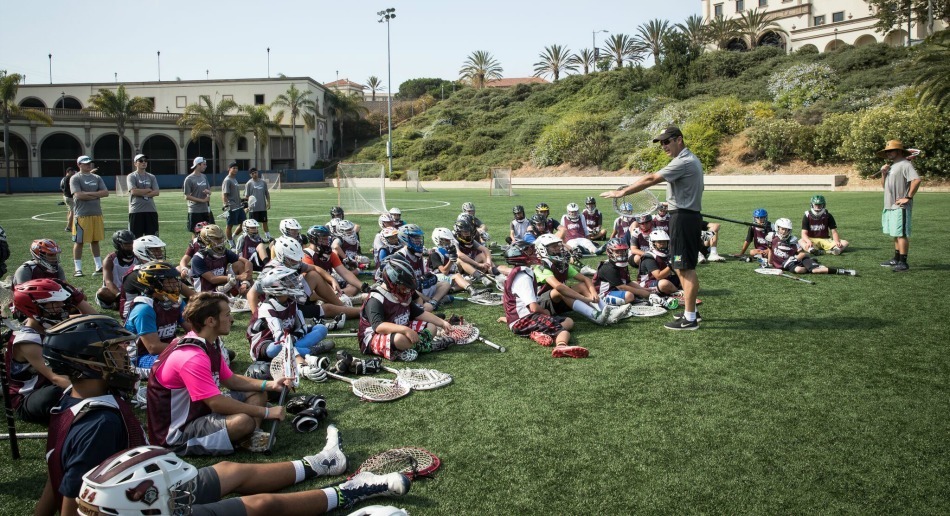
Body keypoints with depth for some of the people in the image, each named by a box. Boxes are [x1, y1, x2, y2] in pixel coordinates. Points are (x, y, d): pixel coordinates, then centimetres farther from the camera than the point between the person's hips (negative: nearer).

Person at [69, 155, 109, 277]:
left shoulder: (97, 178, 13)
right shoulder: (75, 178, -3)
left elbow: (106, 193, 2)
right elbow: (79, 195, -16)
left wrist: (89, 193, -10)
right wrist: (97, 195, -7)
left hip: (97, 214, 5)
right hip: (82, 215, -5)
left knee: (95, 241, 12)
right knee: (79, 242, -1)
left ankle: (99, 266, 18)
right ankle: (78, 269, 4)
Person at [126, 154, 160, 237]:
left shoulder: (151, 177, 13)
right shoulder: (131, 177, 2)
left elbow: (156, 192, 0)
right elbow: (134, 191, -12)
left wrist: (141, 193, -9)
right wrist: (148, 190, -3)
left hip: (151, 210, 3)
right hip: (136, 211, -3)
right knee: (136, 237, -1)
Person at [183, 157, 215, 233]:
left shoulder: (204, 177, 11)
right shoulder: (189, 179, -9)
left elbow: (209, 191, 18)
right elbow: (187, 197, -11)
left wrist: (208, 191, -7)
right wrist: (202, 200, -14)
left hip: (206, 210, 6)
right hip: (195, 211, -6)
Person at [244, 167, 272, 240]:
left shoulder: (263, 182, 7)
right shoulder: (249, 183, -4)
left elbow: (267, 193, 13)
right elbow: (246, 196, -4)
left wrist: (268, 202, 4)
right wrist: (247, 205, -17)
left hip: (263, 207, 3)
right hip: (253, 208, -3)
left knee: (264, 222, 11)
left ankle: (268, 236, 19)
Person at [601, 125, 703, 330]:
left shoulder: (684, 162, -17)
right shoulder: (690, 160, 17)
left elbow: (651, 179, -20)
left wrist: (622, 192, -17)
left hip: (683, 218, -11)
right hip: (688, 215, 11)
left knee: (686, 268, -7)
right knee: (684, 267, 16)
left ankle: (689, 319, -2)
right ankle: (691, 311, 25)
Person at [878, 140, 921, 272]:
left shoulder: (905, 164, -12)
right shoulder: (891, 166, 18)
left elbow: (916, 180, -24)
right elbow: (884, 185, 22)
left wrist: (908, 197, -20)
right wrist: (883, 173, 5)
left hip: (900, 207, -10)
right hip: (890, 206, 10)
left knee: (901, 234, -9)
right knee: (895, 234, 16)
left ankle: (903, 263, -9)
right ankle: (896, 259, 25)